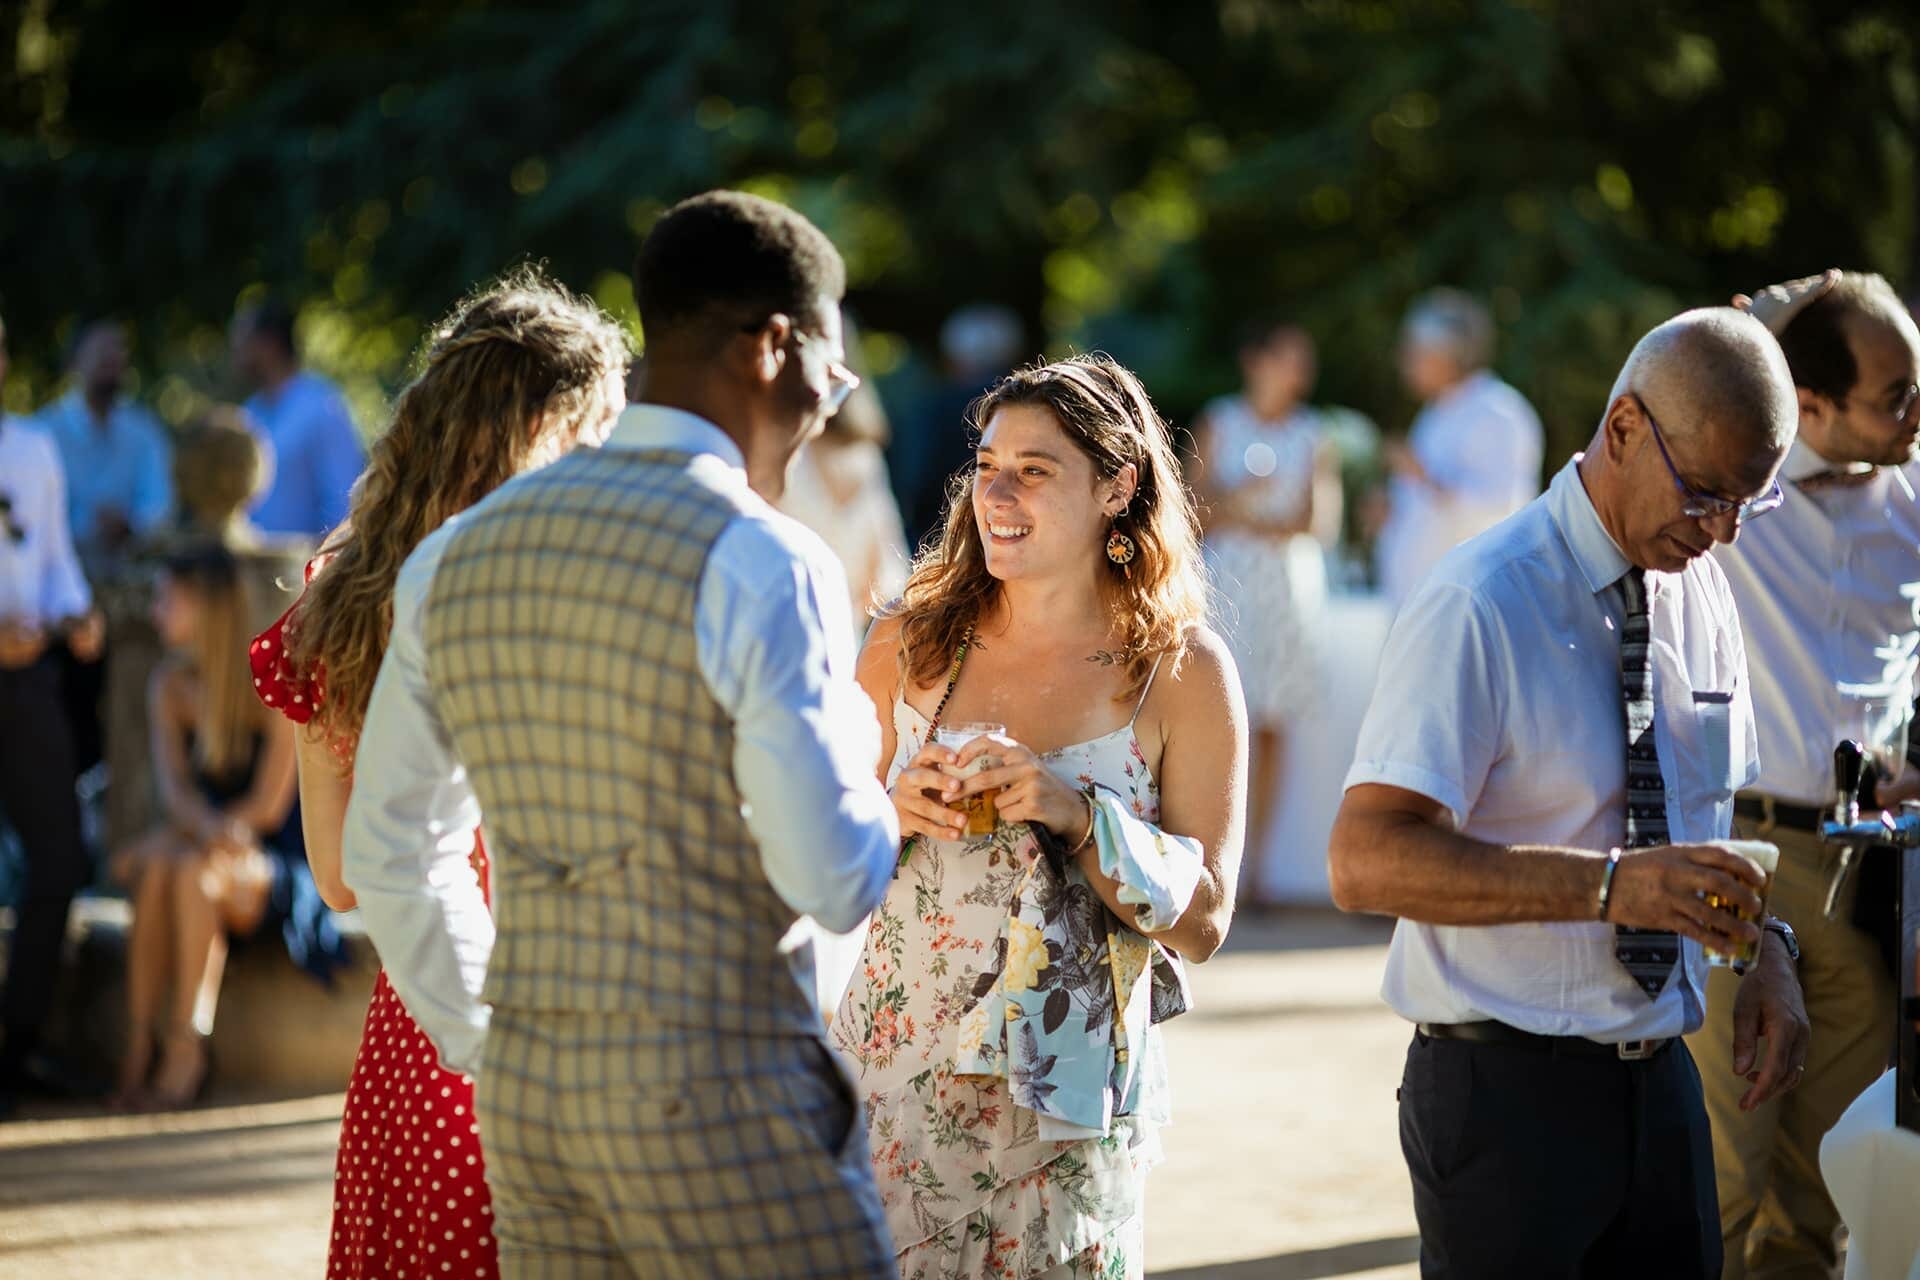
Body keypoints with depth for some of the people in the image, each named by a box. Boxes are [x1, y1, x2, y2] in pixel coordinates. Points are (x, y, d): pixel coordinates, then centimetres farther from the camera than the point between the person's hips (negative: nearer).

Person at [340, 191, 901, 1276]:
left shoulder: (459, 554, 8)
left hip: (525, 1097, 7)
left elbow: (387, 855, 14)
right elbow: (838, 882, -16)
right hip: (722, 1102, -7)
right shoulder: (762, 565, -13)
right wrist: (854, 734, 3)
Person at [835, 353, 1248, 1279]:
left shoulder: (1182, 672, -4)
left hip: (1064, 1097, -2)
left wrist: (1077, 820, -18)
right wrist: (897, 812, -11)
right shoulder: (909, 644, 2)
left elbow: (1201, 923, -4)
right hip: (892, 1069, 2)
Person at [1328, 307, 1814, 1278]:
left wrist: (1764, 952, 1)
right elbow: (1366, 861, -25)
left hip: (1660, 1086, 7)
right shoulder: (1478, 608, -16)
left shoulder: (1701, 595, 7)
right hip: (1507, 1093, -7)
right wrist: (1610, 883, -34)